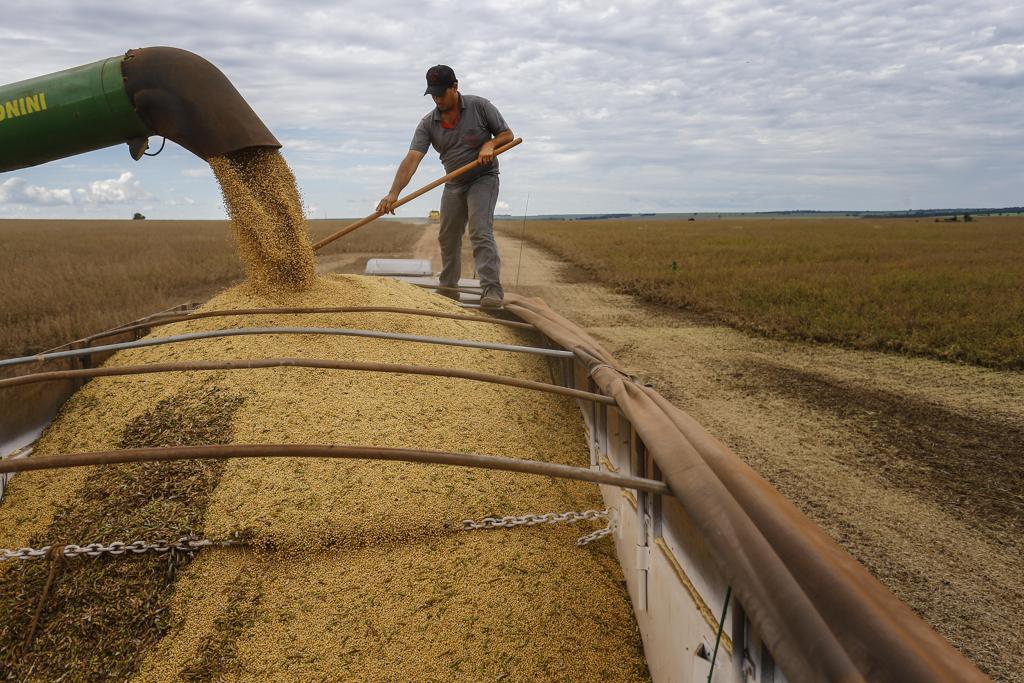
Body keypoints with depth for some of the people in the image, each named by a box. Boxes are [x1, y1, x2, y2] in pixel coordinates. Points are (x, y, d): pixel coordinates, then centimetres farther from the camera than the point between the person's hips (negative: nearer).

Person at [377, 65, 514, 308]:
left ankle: (492, 289, -26)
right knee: (447, 237, 9)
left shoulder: (479, 106, -12)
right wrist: (394, 193, -32)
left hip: (483, 179, -5)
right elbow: (412, 158, -19)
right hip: (454, 184, 5)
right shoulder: (428, 124, -7)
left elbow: (507, 134, -2)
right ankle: (448, 289, 22)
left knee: (480, 232, -22)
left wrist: (490, 144, -25)